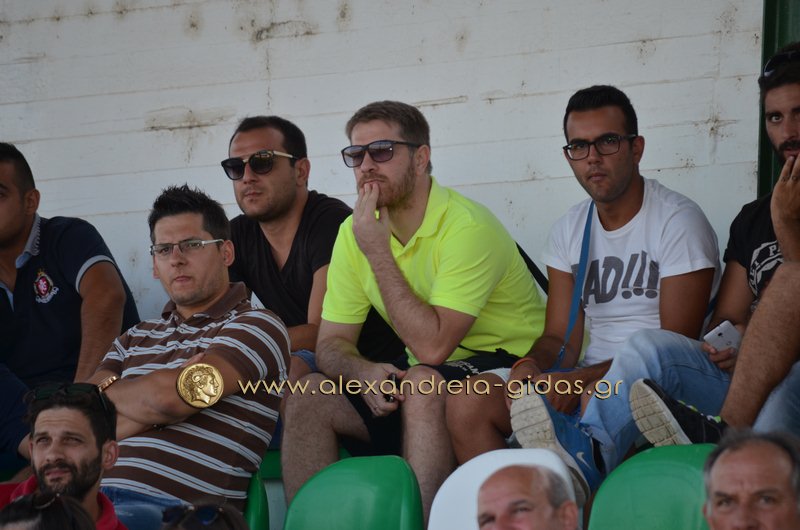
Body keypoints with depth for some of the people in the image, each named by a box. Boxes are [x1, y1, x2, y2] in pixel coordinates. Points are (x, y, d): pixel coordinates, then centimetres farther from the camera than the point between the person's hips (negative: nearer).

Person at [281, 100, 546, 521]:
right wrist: (365, 372, -20)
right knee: (308, 396, -12)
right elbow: (331, 342, 4)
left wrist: (376, 249, -24)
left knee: (424, 385, -36)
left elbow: (431, 347, -28)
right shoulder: (353, 232, 2)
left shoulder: (467, 227, -21)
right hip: (420, 378, 7)